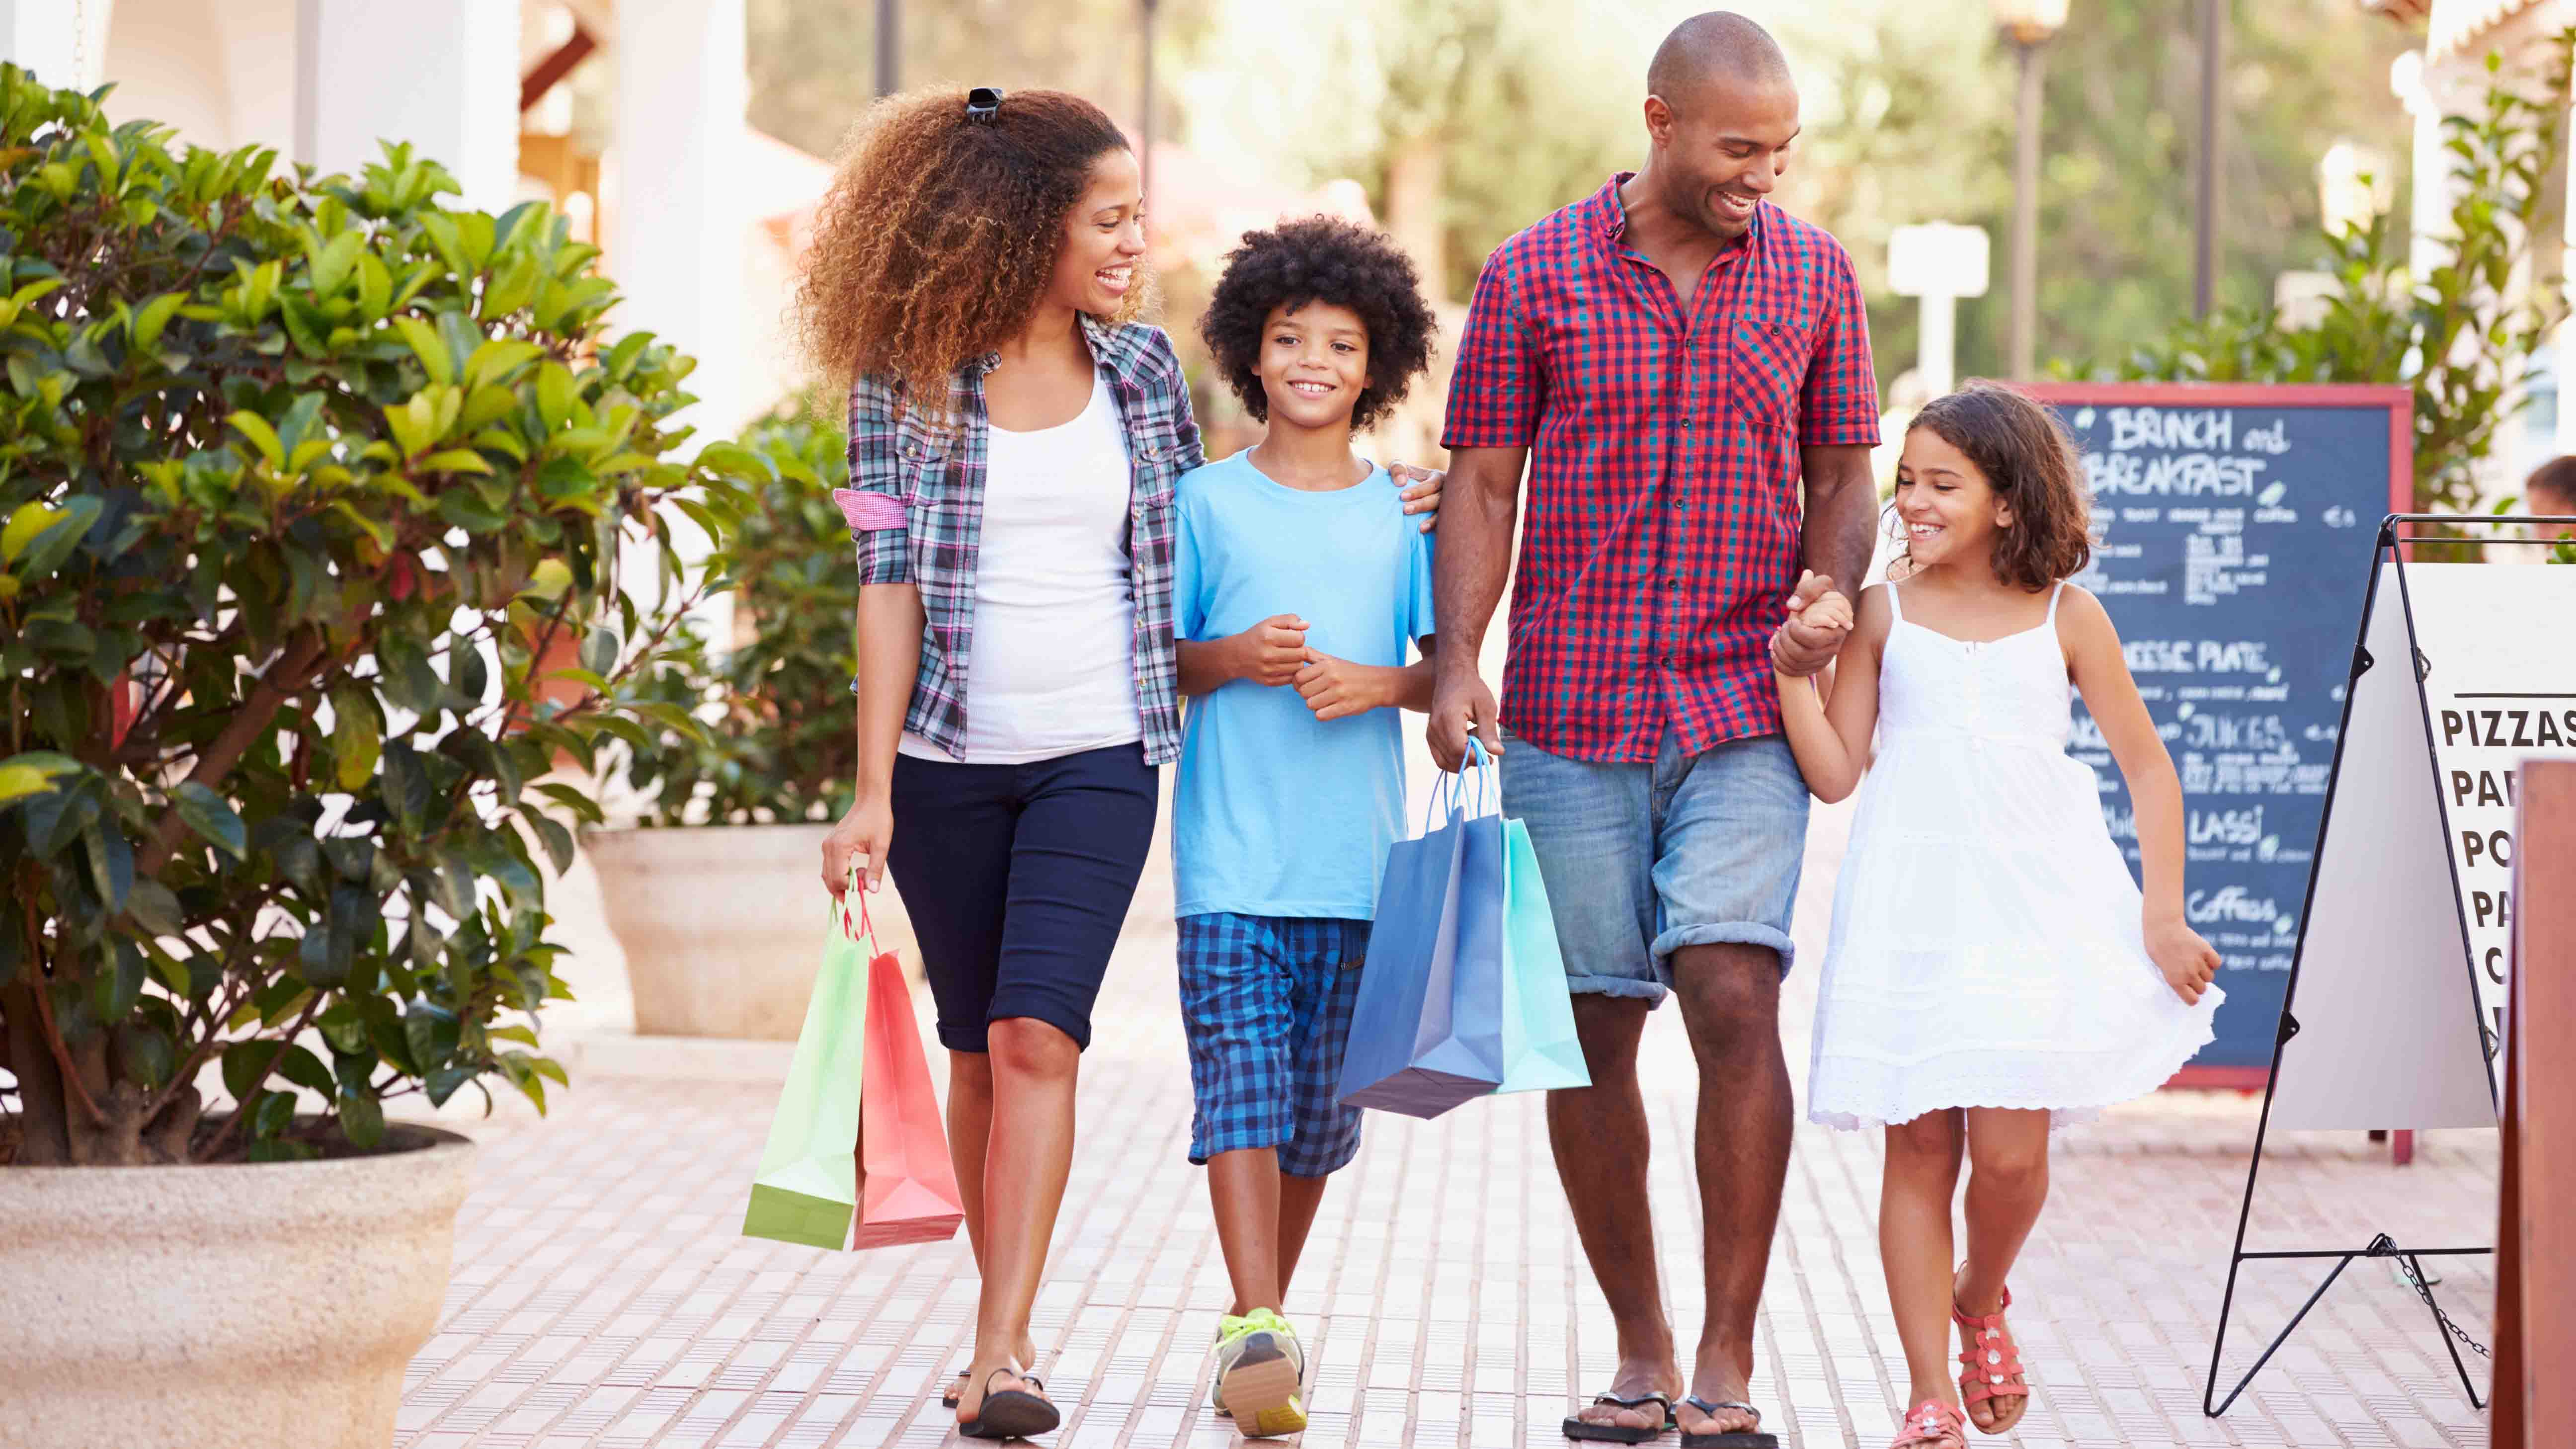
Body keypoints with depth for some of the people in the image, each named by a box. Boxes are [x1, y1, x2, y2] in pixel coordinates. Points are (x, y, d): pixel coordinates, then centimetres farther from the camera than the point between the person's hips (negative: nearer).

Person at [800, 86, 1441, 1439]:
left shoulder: (1141, 366, 6)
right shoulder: (909, 377, -2)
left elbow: (1187, 550, 18)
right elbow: (889, 581, -5)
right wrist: (873, 795, -9)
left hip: (1098, 755, 0)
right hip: (950, 760, 0)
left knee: (1038, 1035, -14)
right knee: (979, 1047, 9)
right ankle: (1006, 1325, 22)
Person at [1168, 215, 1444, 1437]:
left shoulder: (1404, 513, 7)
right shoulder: (1207, 502, 4)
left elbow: (1446, 668, 9)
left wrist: (1377, 684, -10)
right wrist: (1231, 660, -11)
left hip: (1357, 856, 2)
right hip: (1231, 848, -2)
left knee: (1323, 1101, 8)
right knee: (1240, 1077, -13)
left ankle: (1266, 1313, 23)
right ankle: (1255, 1330, -18)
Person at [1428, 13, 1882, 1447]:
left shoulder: (1814, 274, 6)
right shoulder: (1534, 275, 1)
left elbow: (1843, 476, 12)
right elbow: (1484, 485, 4)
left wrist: (1824, 615, -7)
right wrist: (1458, 666, -8)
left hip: (1744, 709, 0)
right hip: (1569, 714, 0)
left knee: (1736, 997, -15)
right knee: (1593, 1031, 4)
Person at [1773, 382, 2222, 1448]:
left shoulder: (2064, 618, 4)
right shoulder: (1883, 613, 5)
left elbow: (2147, 766, 9)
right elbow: (1835, 772, 4)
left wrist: (2162, 915, 3)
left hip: (2033, 908, -1)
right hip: (1913, 911, 1)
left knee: (2010, 1152, -7)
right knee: (1920, 1151, -1)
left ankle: (1981, 1303, 26)